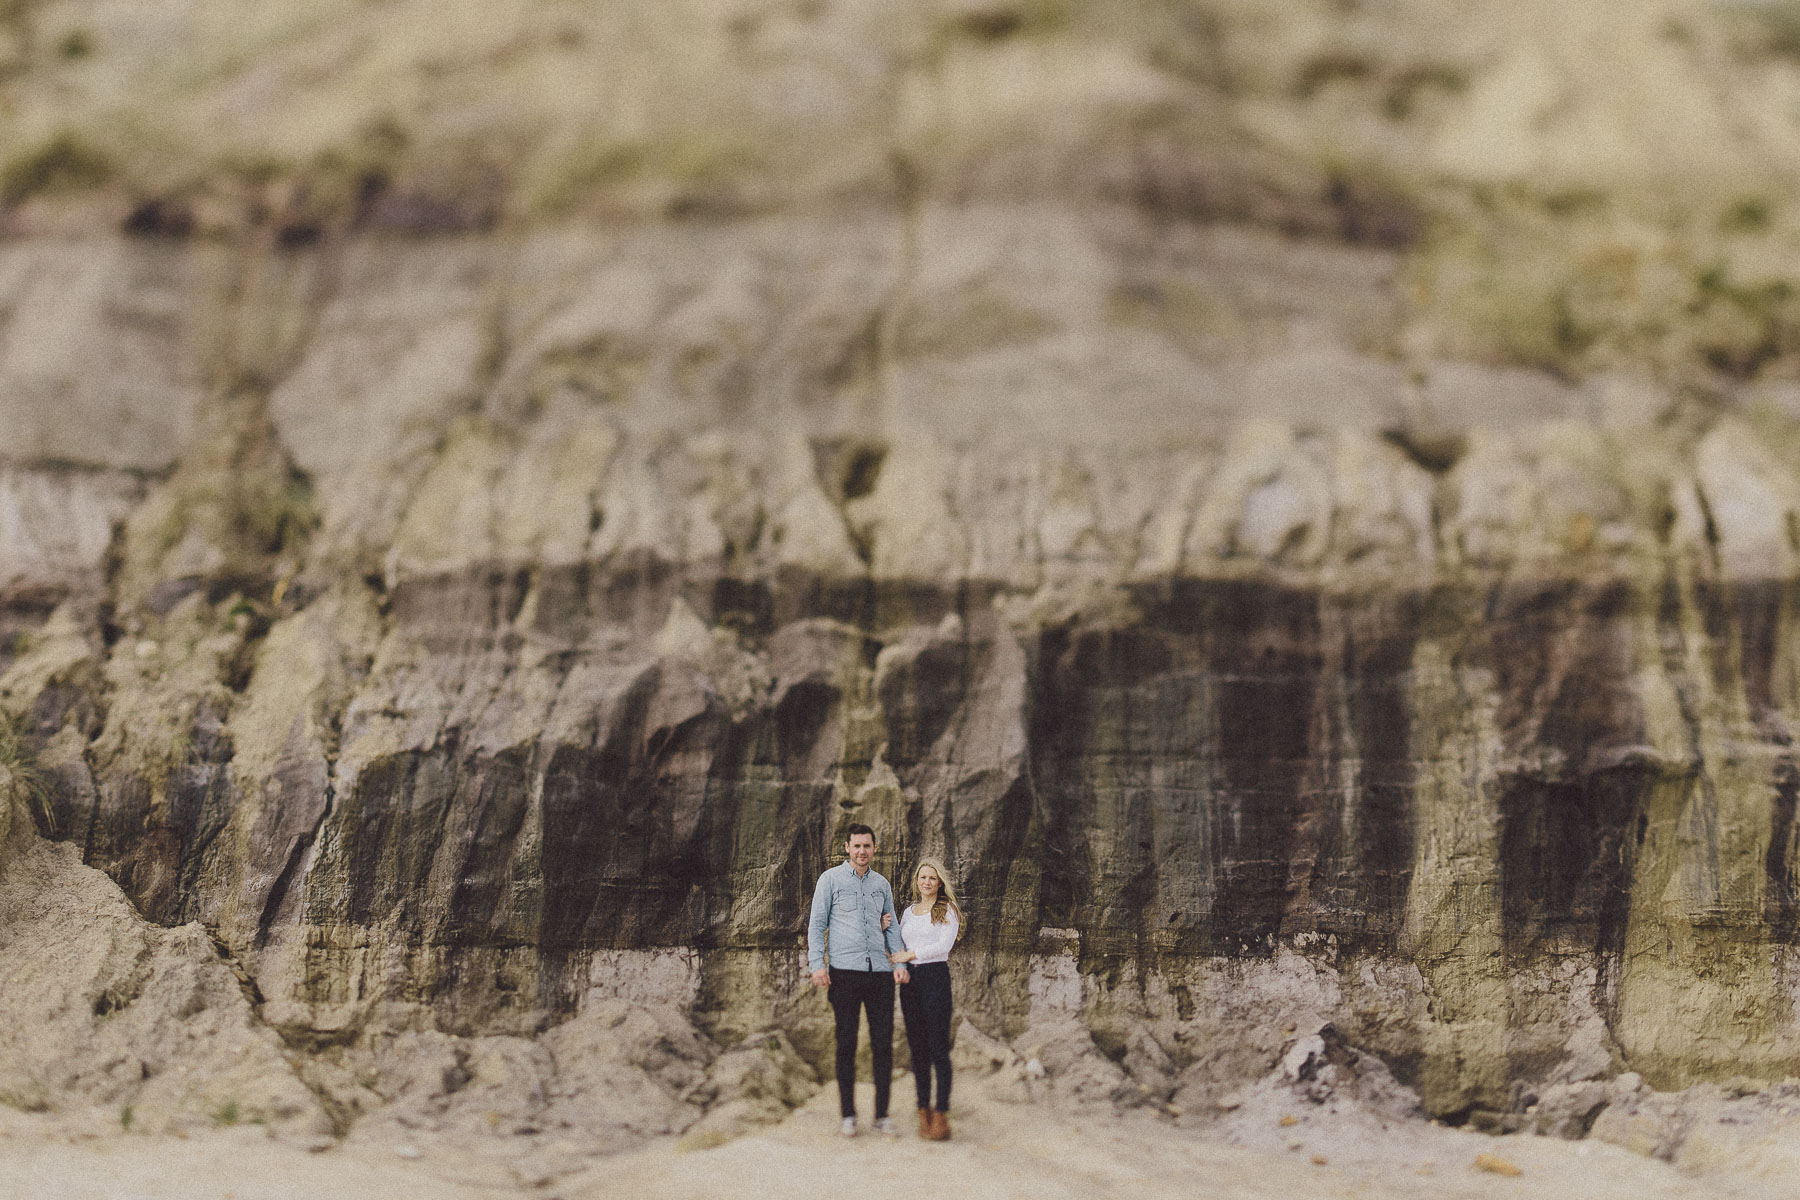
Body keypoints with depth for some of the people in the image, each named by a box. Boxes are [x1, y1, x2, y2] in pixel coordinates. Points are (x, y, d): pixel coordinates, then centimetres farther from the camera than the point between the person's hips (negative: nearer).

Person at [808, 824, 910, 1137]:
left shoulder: (881, 884, 17)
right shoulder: (831, 879, 6)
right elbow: (817, 924, 3)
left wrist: (900, 962, 6)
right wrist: (817, 963, -8)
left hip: (880, 971, 3)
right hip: (845, 971, -3)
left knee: (884, 1043, 0)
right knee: (846, 1044, 0)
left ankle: (882, 1114, 8)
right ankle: (848, 1115, 7)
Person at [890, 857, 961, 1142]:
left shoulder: (947, 910, 2)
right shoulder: (908, 912, 18)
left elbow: (945, 945, -11)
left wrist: (909, 955, -9)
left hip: (935, 977, -5)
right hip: (909, 980, 6)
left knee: (938, 1048, -8)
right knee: (917, 1048, 4)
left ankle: (941, 1116, -8)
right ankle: (924, 1112, 8)